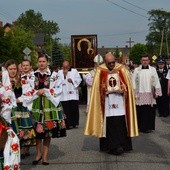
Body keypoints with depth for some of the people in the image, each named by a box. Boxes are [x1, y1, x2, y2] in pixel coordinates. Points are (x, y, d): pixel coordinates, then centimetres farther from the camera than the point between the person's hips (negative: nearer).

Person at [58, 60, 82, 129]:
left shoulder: (74, 71, 10)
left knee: (74, 109, 1)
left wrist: (72, 80, -11)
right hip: (64, 94, -1)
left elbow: (79, 80, 3)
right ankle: (68, 124, 2)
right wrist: (64, 75, -10)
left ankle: (75, 123, 12)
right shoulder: (59, 72, 8)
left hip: (73, 94, 1)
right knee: (66, 110, -4)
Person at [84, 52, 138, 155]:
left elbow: (127, 86, 6)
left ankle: (122, 145, 4)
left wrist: (121, 90, -12)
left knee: (120, 124, -4)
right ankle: (112, 146, 3)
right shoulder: (100, 71, 2)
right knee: (109, 125, -3)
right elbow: (98, 89, 2)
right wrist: (109, 91, -12)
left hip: (120, 103, 1)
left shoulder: (122, 70, 4)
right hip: (107, 103, -1)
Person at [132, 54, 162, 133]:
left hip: (150, 94, 1)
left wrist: (157, 92, -1)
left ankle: (149, 127, 10)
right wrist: (134, 93, -4)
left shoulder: (153, 69, 5)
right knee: (140, 111, 0)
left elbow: (156, 81, 5)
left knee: (150, 111, 1)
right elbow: (134, 82, 2)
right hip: (140, 94, -1)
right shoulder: (136, 70, 3)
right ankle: (140, 127, 11)